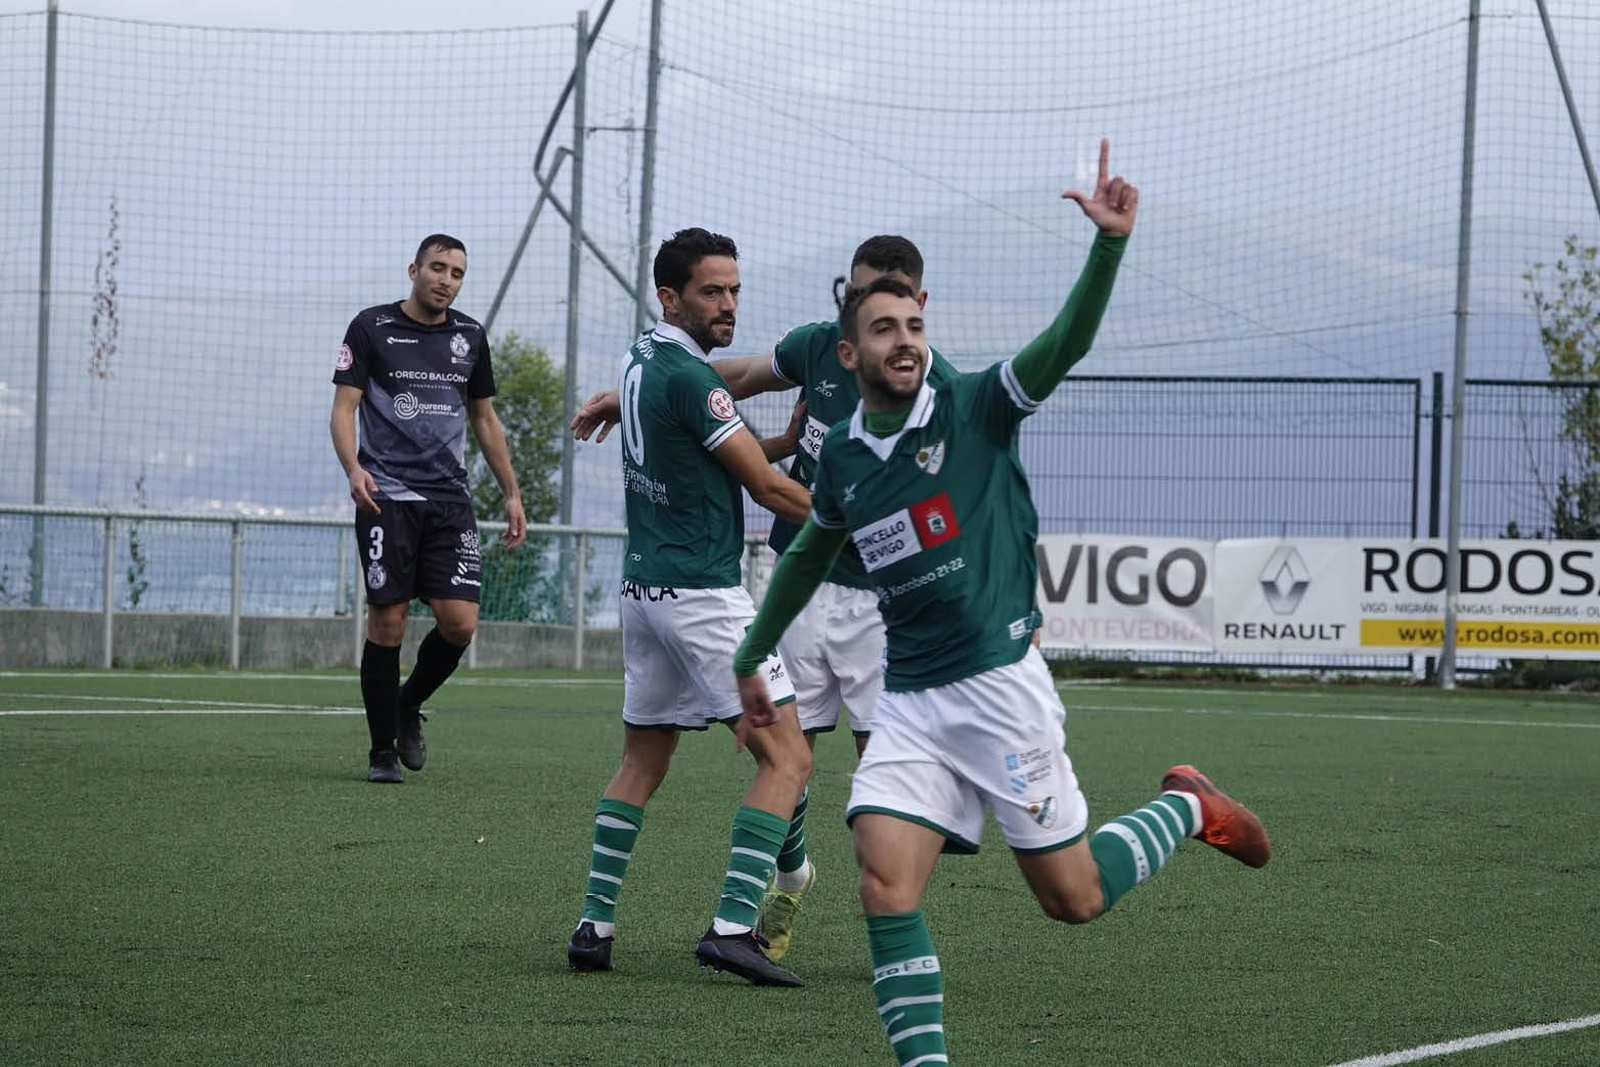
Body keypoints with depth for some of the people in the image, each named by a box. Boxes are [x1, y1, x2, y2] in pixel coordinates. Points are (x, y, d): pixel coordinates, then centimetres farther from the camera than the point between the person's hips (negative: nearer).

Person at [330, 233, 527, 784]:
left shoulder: (470, 336, 13)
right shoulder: (372, 327, 0)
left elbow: (484, 419, 22)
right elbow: (344, 408, -4)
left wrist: (511, 494, 18)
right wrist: (353, 467, -22)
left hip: (450, 499, 4)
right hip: (387, 495, -4)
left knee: (459, 621, -8)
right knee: (387, 620, -5)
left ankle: (409, 705, 20)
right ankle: (382, 751, 7)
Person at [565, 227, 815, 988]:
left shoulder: (642, 361, 12)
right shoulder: (687, 375, -15)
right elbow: (766, 487, -10)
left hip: (644, 585, 9)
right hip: (702, 593, -9)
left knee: (642, 764, 17)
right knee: (787, 758, -8)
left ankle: (595, 925, 13)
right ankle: (732, 925, -17)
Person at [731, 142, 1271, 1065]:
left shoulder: (976, 409, -5)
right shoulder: (843, 457, 9)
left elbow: (1070, 340, -21)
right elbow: (808, 558, 28)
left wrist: (1111, 241, -35)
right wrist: (752, 661, 32)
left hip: (999, 687, -4)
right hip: (911, 704, 4)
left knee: (1073, 898, 3)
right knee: (887, 891, -14)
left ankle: (1185, 809, 31)